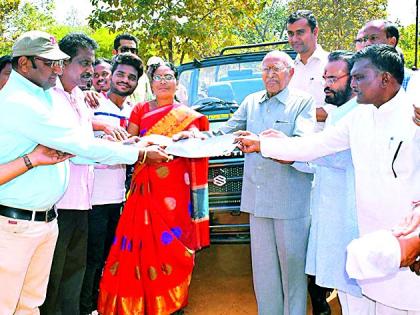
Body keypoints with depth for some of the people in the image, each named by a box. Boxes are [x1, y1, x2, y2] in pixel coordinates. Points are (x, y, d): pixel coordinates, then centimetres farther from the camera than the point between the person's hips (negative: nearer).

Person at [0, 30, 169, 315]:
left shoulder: (43, 97, 12)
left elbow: (71, 150, 11)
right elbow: (82, 145, -20)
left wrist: (119, 156, 5)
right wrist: (140, 153, -12)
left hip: (46, 218, 9)